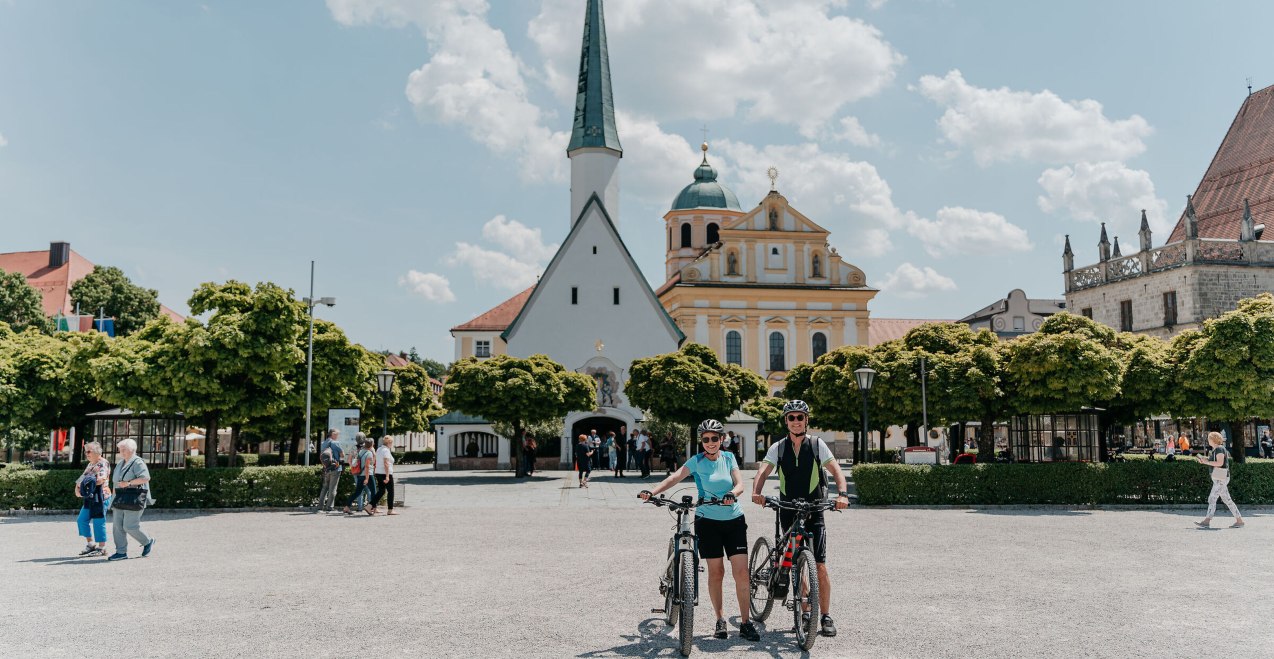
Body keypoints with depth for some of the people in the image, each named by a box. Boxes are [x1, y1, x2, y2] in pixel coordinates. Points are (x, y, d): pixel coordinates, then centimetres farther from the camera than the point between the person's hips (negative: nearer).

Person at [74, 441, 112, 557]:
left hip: (100, 497, -9)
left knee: (98, 522, -4)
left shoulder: (103, 463, -10)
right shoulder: (90, 464, 18)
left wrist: (86, 483, -18)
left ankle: (102, 548, 4)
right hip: (90, 498, 9)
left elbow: (101, 479, -22)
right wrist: (77, 487, 0)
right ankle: (90, 544, 19)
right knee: (82, 520, 8)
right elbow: (82, 478, 19)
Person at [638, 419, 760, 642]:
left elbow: (740, 484, -6)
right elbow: (675, 477, -17)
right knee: (716, 572, 3)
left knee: (741, 572, -3)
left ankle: (745, 623, 6)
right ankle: (720, 620, 18)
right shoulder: (697, 461, -4)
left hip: (734, 519, 2)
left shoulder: (729, 457, 4)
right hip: (708, 521, -2)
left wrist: (732, 494, -30)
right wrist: (652, 491, -33)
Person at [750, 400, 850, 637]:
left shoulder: (817, 444, 2)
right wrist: (756, 492, -28)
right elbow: (763, 471, -8)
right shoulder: (778, 447, 5)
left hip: (814, 512, -2)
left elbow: (835, 469, -6)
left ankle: (826, 616, 3)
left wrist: (842, 494, -25)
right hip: (788, 512, 2)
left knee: (820, 566, -7)